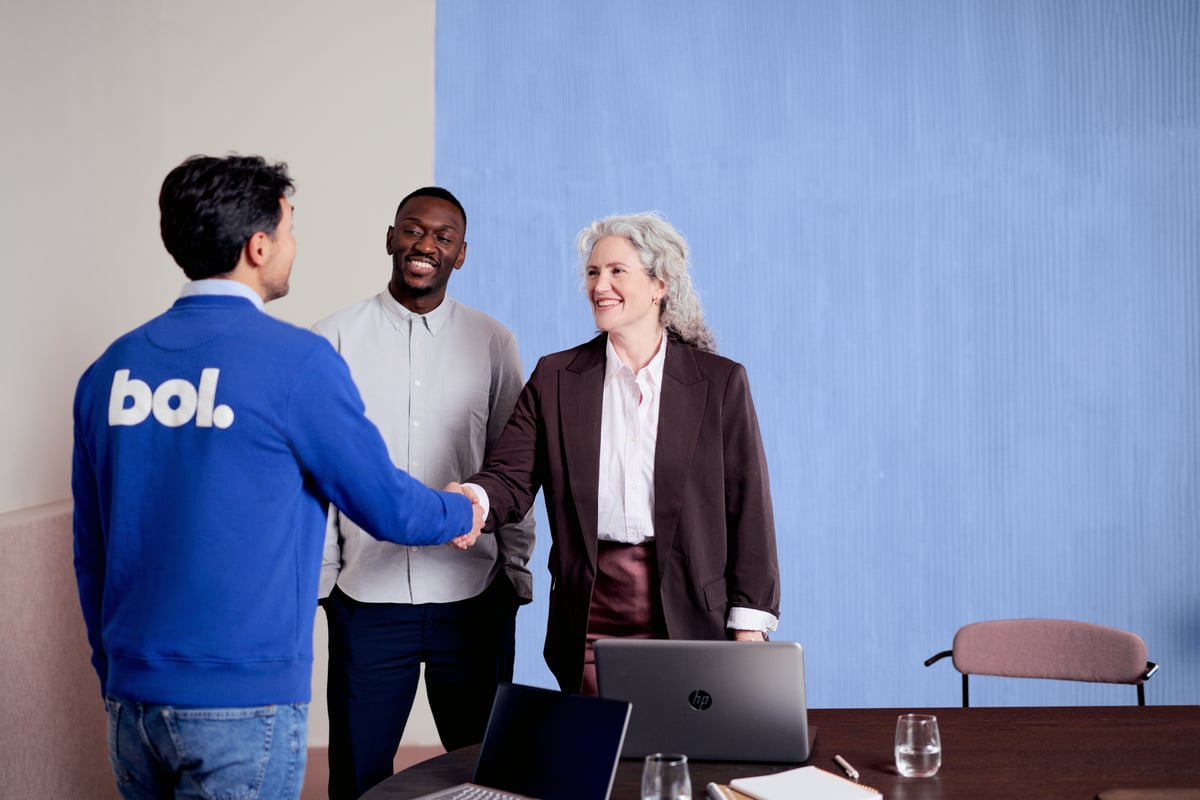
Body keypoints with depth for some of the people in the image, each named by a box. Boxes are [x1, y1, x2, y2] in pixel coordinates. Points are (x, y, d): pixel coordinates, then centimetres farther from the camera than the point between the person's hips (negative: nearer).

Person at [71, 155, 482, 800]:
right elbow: (386, 504, -3)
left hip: (132, 699, 6)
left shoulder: (110, 368, 6)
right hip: (243, 702, -6)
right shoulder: (297, 361, -12)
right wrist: (462, 513, 19)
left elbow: (91, 547, 12)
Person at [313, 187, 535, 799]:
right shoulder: (335, 339, 1)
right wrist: (322, 576, 0)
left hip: (473, 596, 1)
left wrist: (515, 572, 5)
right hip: (365, 595, -1)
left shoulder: (492, 343, 5)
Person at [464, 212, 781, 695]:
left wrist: (749, 626, -3)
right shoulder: (555, 378, 8)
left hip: (688, 615, -1)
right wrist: (474, 500, -24)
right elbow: (512, 477, 0)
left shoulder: (720, 381, 3)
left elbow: (749, 509, 2)